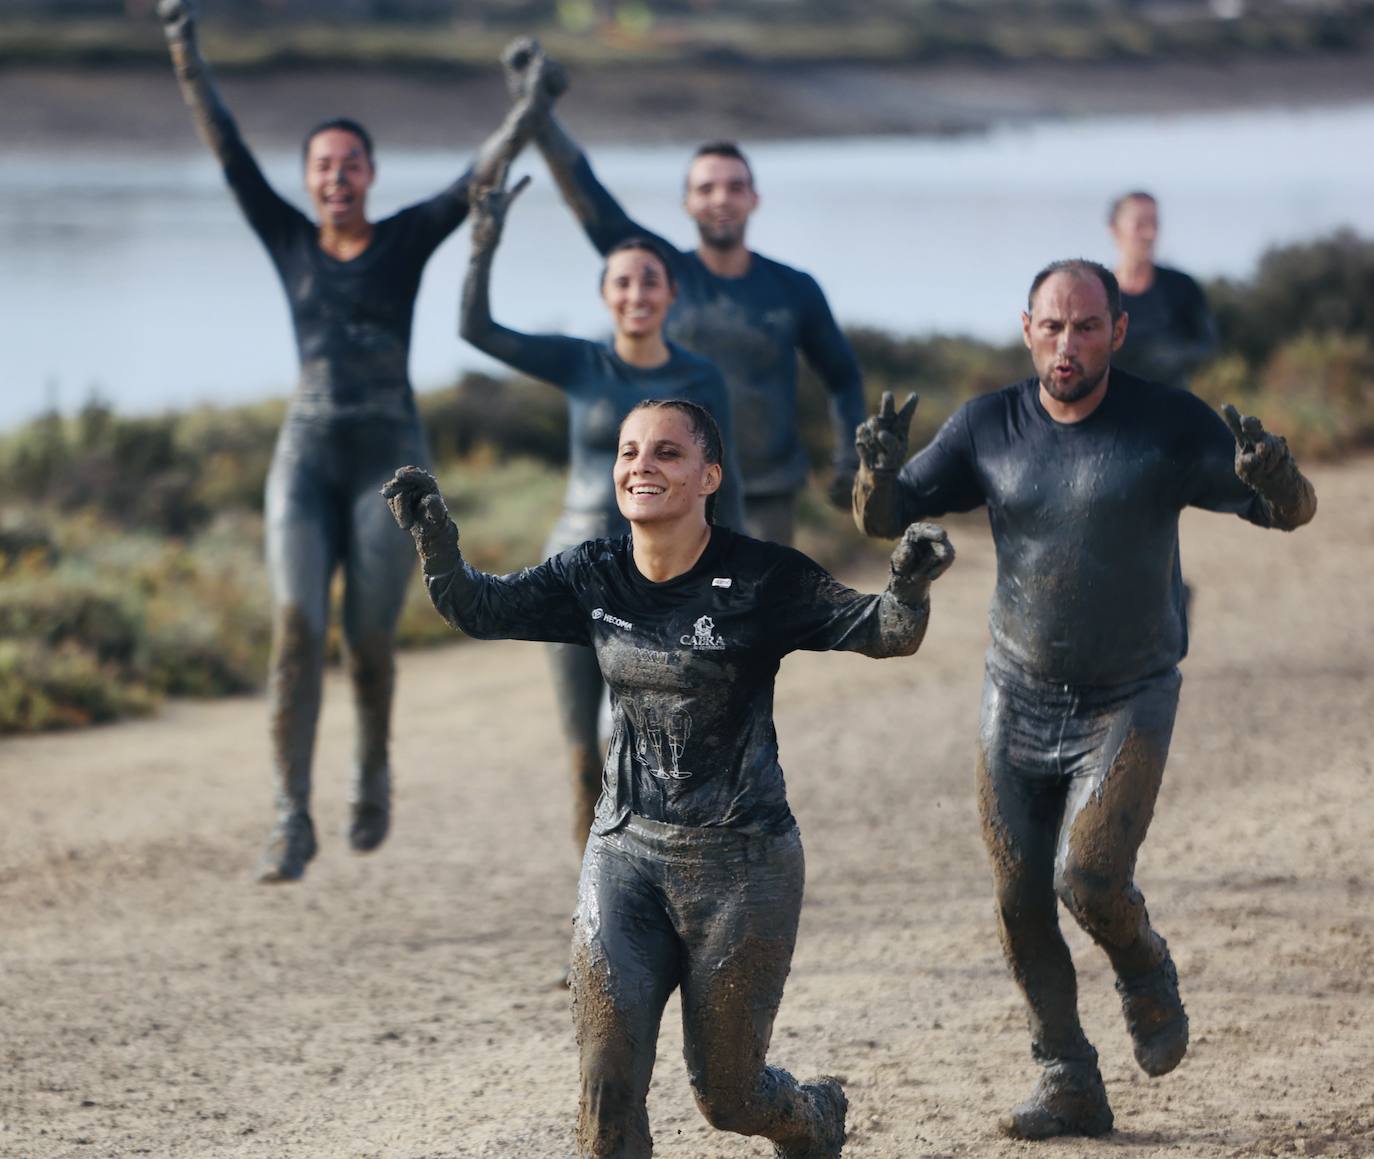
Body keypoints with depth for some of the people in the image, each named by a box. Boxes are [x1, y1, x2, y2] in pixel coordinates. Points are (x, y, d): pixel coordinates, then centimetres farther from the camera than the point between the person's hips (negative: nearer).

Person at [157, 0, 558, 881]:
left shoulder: (408, 238, 5)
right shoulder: (288, 238, 8)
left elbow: (482, 175, -7)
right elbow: (227, 149, 2)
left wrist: (531, 111, -23)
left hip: (391, 459, -1)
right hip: (308, 457, 1)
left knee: (369, 643, 0)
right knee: (296, 632, -15)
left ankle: (374, 769, 33)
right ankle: (293, 823, -14)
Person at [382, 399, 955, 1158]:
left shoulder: (761, 581, -12)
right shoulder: (594, 578, 1)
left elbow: (882, 634, -16)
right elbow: (479, 608, 1)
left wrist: (909, 589, -39)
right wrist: (432, 534, -19)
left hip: (742, 865, -4)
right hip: (626, 853, 4)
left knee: (725, 1095, 7)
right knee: (607, 1088, -8)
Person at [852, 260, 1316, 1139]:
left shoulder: (1170, 424, -10)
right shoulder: (989, 427, -3)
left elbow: (1295, 511, -10)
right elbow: (882, 520, -2)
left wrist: (1270, 476, -35)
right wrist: (880, 471, -26)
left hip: (1129, 703, -3)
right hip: (1020, 702, 3)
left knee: (1089, 878, -19)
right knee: (1021, 904, 2)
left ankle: (1147, 976, 14)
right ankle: (1071, 1086, 17)